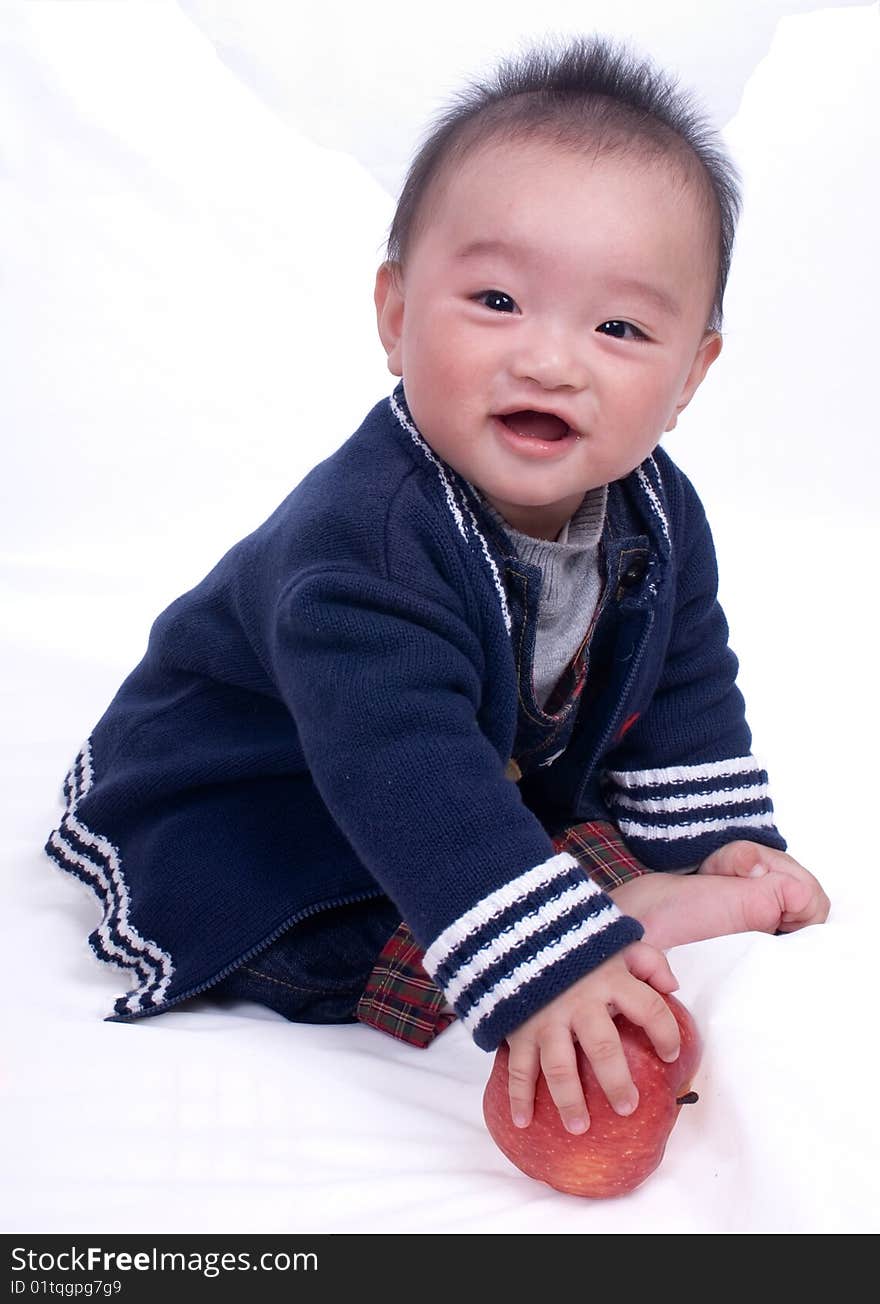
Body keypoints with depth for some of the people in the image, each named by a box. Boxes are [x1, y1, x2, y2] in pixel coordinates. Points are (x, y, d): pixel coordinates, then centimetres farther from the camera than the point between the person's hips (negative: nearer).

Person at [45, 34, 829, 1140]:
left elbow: (686, 688, 2)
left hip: (509, 775, 8)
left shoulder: (657, 515, -12)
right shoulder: (365, 537, -39)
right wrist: (545, 965, -55)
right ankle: (628, 908, -27)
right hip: (238, 813, -7)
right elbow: (402, 769, -48)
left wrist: (724, 848, -6)